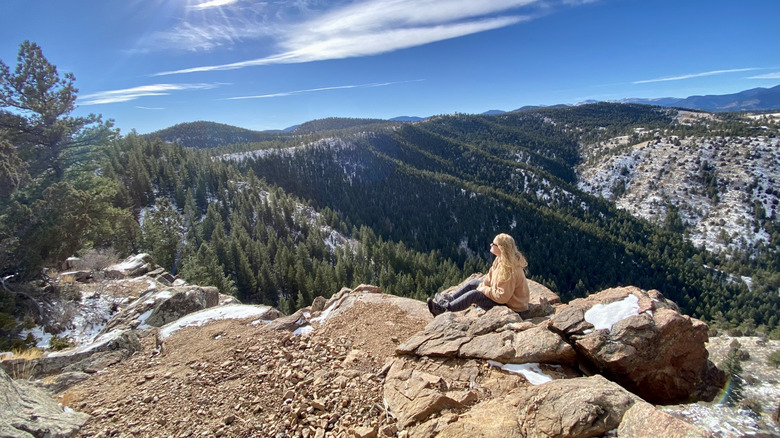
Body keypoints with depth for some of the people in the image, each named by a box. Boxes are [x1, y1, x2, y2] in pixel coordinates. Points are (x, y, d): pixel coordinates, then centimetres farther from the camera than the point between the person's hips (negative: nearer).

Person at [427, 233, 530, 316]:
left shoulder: (510, 270, -30)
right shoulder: (500, 259, -2)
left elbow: (502, 296, -28)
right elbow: (490, 276, 8)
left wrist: (484, 290, -17)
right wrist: (483, 286, -6)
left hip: (510, 305, -10)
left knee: (474, 294, -21)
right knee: (473, 283, 7)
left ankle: (445, 309, -12)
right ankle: (449, 299, 5)